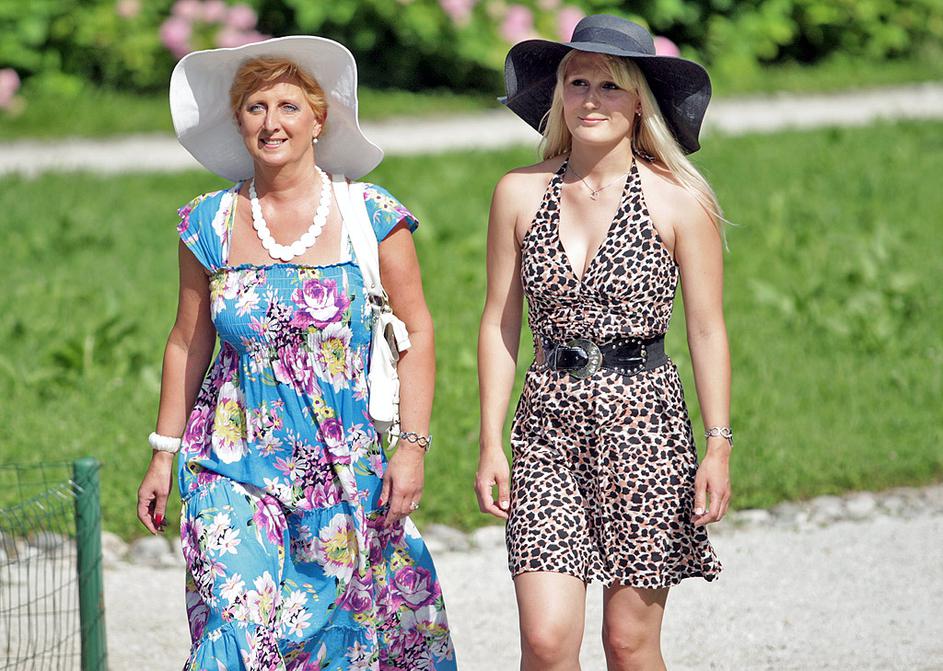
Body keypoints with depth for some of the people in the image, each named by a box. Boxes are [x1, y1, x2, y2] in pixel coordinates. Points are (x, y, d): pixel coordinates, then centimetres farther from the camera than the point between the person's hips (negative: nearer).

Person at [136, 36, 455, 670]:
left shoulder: (371, 217, -2)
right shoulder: (210, 224, 3)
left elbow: (417, 333, 1)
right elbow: (188, 342, 11)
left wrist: (413, 447, -6)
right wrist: (164, 454, 12)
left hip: (349, 462, -1)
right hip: (237, 459, 1)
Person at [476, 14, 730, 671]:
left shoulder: (678, 201, -1)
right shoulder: (520, 193, 5)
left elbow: (708, 331, 1)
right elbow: (500, 324, 9)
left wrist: (718, 446, -3)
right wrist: (491, 443, 5)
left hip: (645, 424, -2)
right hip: (549, 425, 2)